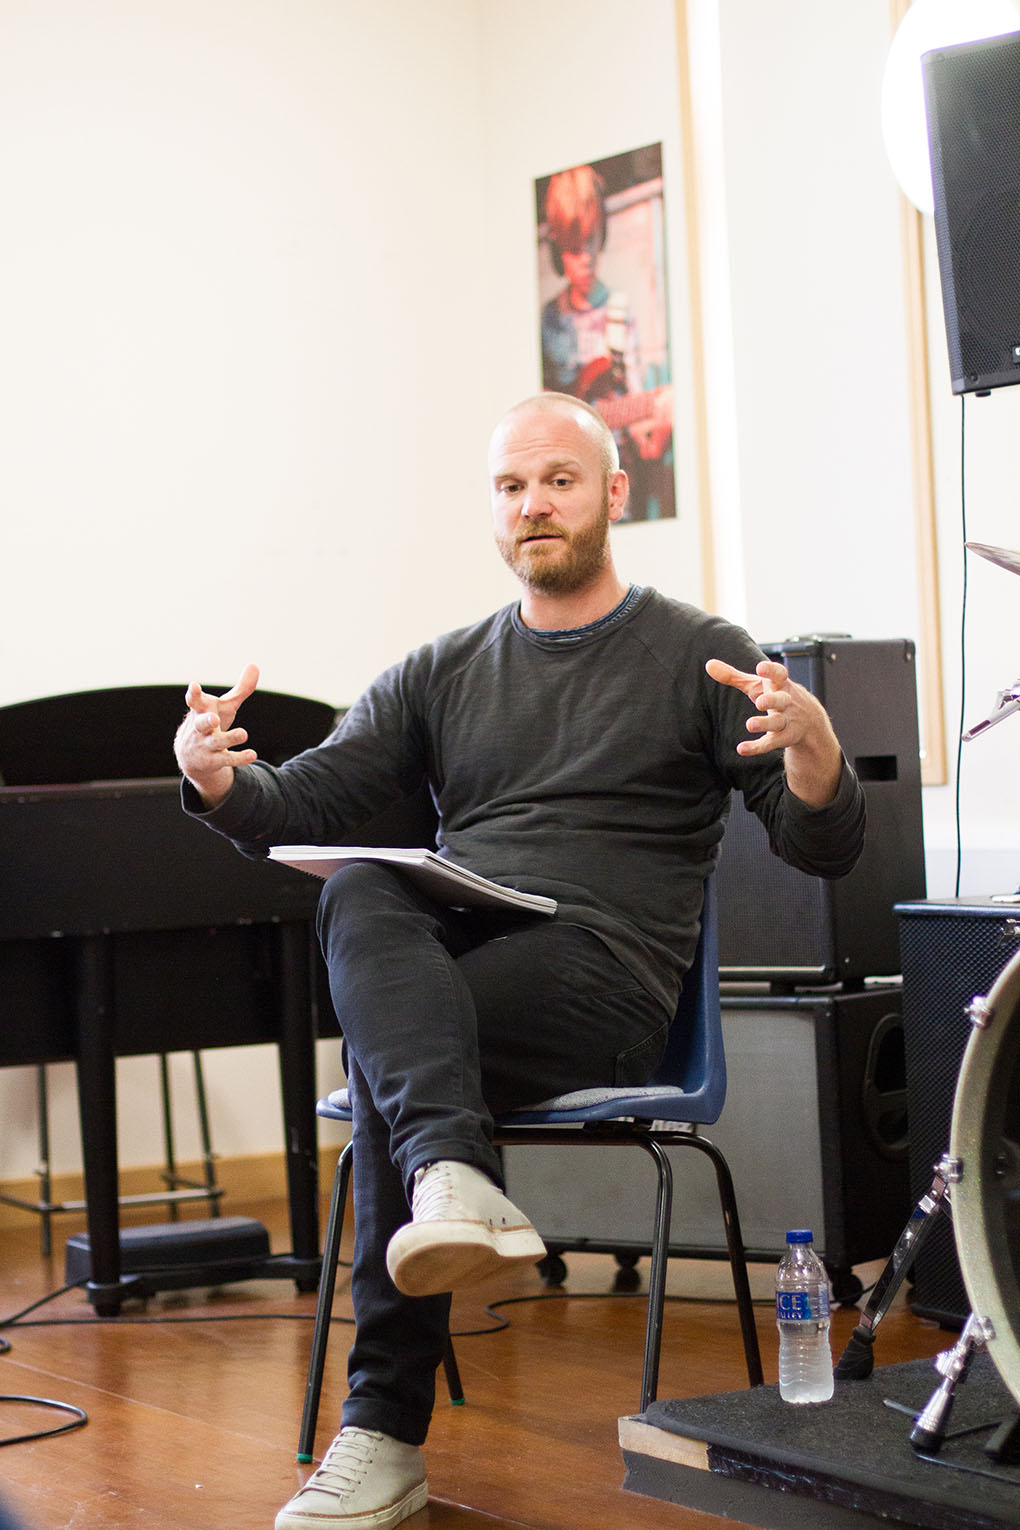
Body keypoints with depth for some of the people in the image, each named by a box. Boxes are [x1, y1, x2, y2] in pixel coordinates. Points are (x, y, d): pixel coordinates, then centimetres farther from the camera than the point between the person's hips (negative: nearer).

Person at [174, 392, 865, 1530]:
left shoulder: (698, 657, 11)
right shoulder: (441, 674, 22)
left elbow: (823, 850, 3)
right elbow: (302, 812, 15)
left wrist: (812, 745, -20)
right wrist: (221, 778, -8)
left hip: (602, 973, -3)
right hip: (440, 955, 4)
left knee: (381, 1047, -31)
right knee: (357, 892, -31)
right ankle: (455, 1179, -50)